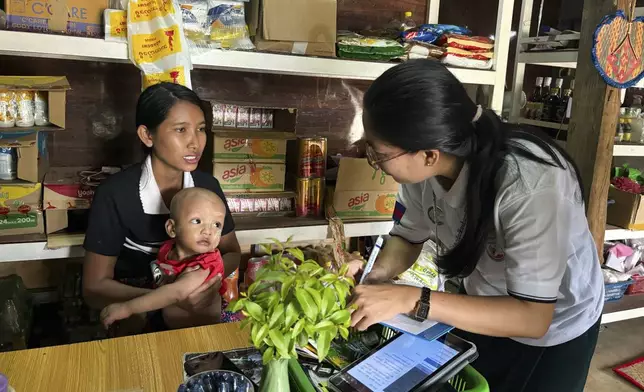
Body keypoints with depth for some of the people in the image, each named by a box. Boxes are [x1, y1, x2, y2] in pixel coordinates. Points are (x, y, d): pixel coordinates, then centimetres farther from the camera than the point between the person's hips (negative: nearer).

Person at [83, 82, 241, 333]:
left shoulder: (208, 185, -7)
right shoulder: (115, 194, -18)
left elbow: (231, 252, 4)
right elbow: (94, 288, -16)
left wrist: (215, 276, -20)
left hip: (197, 303, 2)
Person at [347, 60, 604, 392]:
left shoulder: (531, 184, -40)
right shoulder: (424, 164, -24)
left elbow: (533, 317, -36)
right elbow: (408, 237, -8)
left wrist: (411, 299, -44)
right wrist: (376, 273, -29)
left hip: (556, 329, -4)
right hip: (484, 309, 5)